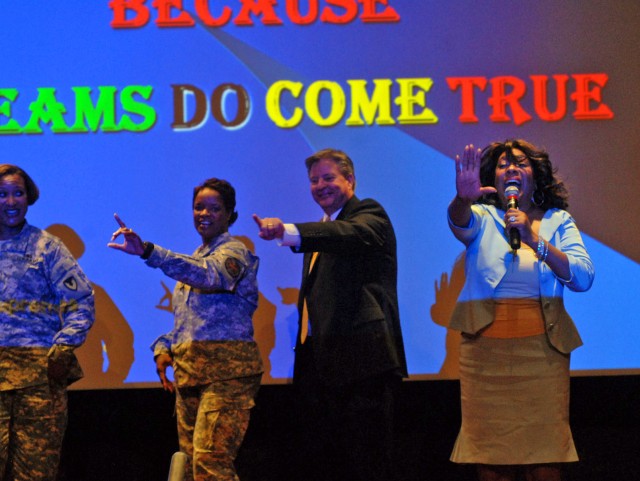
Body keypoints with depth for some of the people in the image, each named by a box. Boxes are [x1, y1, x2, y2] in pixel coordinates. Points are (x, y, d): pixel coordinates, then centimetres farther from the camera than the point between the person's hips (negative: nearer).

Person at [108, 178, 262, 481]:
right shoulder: (195, 259, 21)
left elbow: (212, 275, -30)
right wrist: (164, 347, 4)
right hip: (187, 372, 8)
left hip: (225, 370, -8)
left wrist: (148, 252, -42)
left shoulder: (233, 251, -5)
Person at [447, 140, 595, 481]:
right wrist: (463, 199, -39)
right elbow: (460, 222, -15)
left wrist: (534, 240, -15)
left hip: (542, 350, 0)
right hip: (486, 348, 0)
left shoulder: (558, 222, 11)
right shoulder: (482, 217, 10)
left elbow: (583, 278, -4)